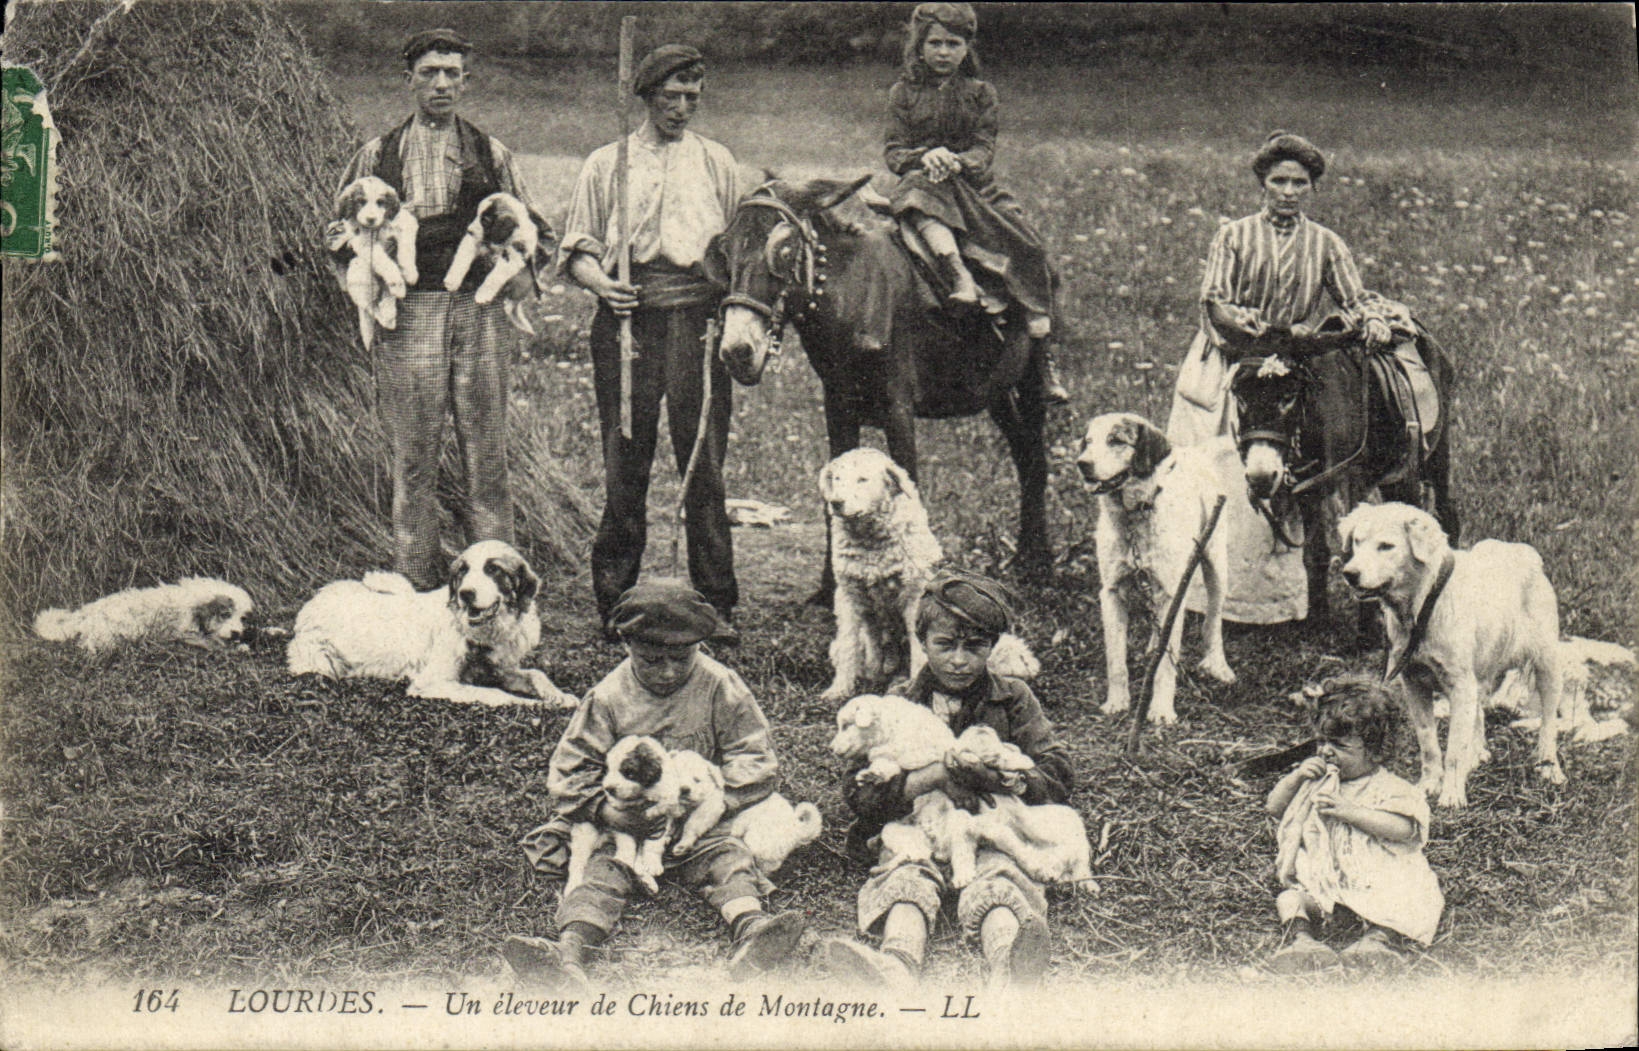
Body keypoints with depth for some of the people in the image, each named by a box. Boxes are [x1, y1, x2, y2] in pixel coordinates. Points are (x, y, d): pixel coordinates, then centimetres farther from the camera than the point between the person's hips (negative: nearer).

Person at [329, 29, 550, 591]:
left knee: (487, 455, -1)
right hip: (408, 313, -1)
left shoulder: (493, 155, 14)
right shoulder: (378, 156, 11)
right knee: (414, 459, 0)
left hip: (480, 311, 1)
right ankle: (417, 586, 6)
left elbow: (538, 234, 18)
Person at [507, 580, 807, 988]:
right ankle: (571, 951, -47)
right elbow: (568, 772, 0)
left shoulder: (720, 689, -3)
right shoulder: (608, 698, -3)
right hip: (627, 826, 0)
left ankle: (749, 929, -53)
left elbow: (756, 763, -3)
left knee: (728, 858, -26)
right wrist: (606, 809, -19)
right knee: (602, 868, -24)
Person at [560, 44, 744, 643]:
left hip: (699, 317, 1)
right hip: (628, 318, 0)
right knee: (625, 464, -1)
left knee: (704, 465, -3)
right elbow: (577, 249, 10)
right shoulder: (606, 165, 12)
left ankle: (716, 606, 1)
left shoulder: (717, 164, 16)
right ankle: (615, 600, 8)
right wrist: (600, 283, -11)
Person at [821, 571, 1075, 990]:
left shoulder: (1014, 700, 12)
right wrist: (937, 775, -14)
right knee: (908, 877, -33)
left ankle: (1006, 970, -66)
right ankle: (899, 964, -64)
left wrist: (994, 777, -15)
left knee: (994, 882, -33)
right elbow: (859, 791, 1)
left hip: (995, 833, 0)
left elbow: (1056, 781, 4)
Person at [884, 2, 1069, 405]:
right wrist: (925, 156, -20)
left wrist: (958, 160, -20)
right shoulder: (903, 93, 9)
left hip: (975, 186, 2)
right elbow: (893, 152, 2)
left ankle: (1042, 358, -12)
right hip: (922, 181, -2)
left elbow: (985, 149, 2)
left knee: (1029, 248, -15)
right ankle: (958, 274, -55)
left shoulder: (980, 94, 12)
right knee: (922, 200, -41)